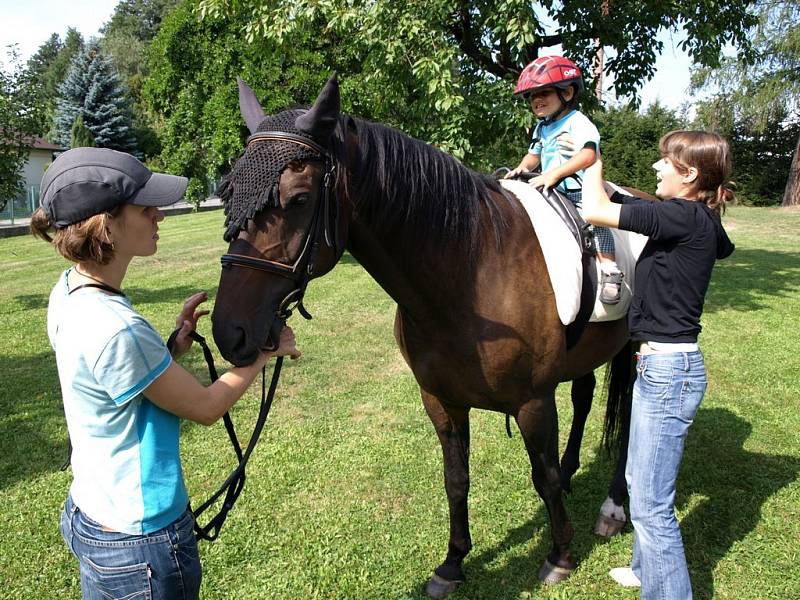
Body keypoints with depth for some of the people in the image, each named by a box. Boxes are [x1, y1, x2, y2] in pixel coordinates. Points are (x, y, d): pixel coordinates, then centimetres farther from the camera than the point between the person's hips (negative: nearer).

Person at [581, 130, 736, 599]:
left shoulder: (686, 218, -19)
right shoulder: (698, 221, 9)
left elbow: (596, 210, -17)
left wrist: (593, 164, 0)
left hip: (669, 369, -11)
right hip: (661, 366, 11)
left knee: (651, 504, -2)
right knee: (641, 481, 25)